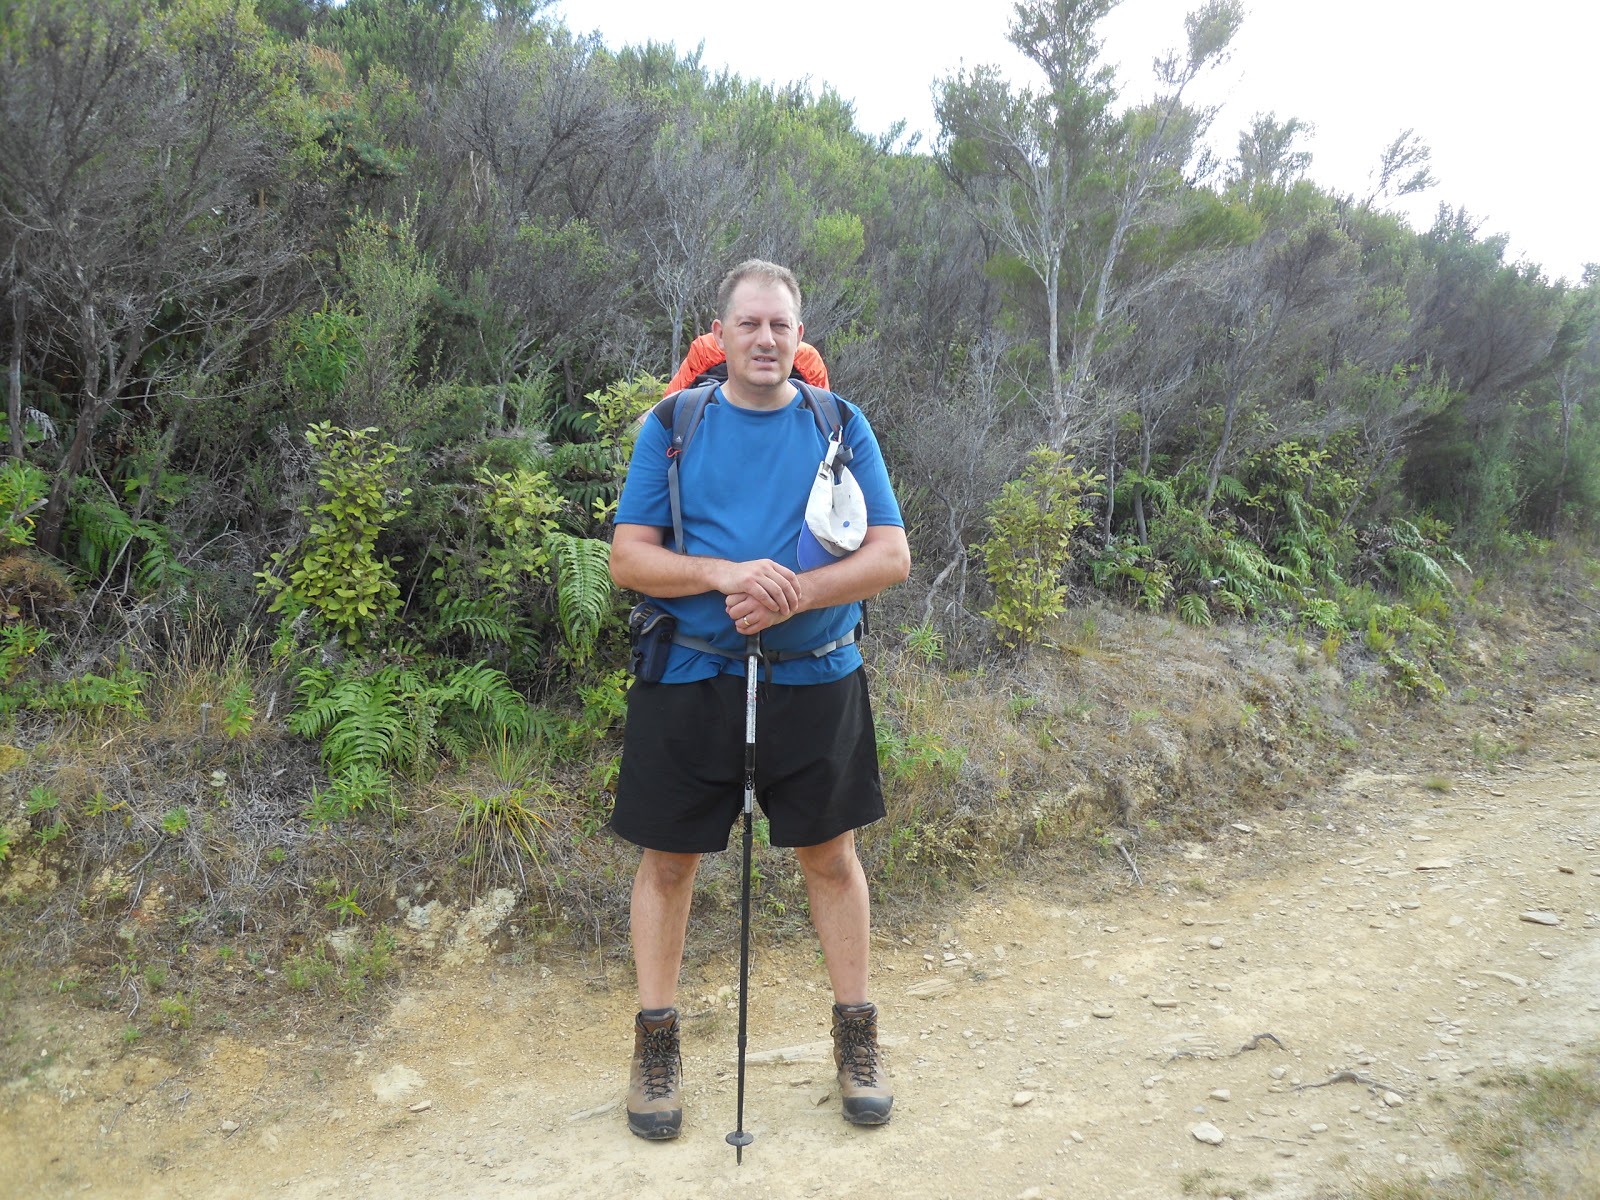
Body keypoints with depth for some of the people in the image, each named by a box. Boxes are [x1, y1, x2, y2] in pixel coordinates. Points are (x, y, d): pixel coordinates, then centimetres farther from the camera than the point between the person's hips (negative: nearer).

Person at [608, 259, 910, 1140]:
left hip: (815, 680, 1)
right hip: (688, 680, 0)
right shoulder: (672, 428, 2)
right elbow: (627, 557, -3)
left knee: (830, 856, 11)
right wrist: (725, 575, -20)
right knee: (668, 859, 8)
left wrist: (795, 593, -19)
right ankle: (655, 1041, 27)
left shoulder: (840, 427, 3)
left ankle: (856, 1035, 29)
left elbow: (891, 555, -3)